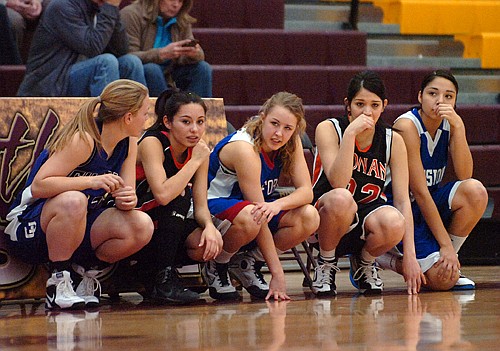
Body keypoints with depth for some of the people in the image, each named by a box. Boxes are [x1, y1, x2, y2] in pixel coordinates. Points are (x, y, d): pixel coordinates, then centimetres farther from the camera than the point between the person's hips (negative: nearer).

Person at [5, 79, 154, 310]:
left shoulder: (128, 143, 2)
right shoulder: (83, 140, -21)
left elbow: (125, 193, 1)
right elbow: (38, 186, -27)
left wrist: (127, 200, -24)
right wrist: (91, 181, -38)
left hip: (79, 227, 7)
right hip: (31, 226, -7)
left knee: (142, 227, -19)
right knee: (73, 201, -41)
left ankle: (89, 269, 5)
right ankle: (58, 282, -24)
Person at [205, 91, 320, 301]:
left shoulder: (291, 144, -5)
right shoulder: (245, 148, -27)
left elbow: (306, 191, -11)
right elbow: (259, 217, -28)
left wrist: (278, 204, -35)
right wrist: (277, 273, -29)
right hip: (213, 208, -7)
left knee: (309, 218, -18)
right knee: (249, 218, -40)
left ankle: (247, 263, 2)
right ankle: (216, 266, -9)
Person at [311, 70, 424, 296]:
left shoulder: (392, 140, -2)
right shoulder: (328, 129, -10)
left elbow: (402, 200, -6)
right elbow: (338, 183, -24)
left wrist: (410, 256, -14)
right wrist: (350, 133, -29)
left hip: (368, 216, 2)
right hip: (324, 216, -2)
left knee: (394, 224, -35)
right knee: (341, 199, -39)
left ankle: (364, 264, 1)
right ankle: (326, 264, -10)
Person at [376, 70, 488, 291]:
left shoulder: (450, 124, 0)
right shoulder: (407, 126, -20)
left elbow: (464, 176, -13)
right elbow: (419, 192, -21)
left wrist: (457, 127, -23)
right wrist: (445, 244, -23)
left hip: (432, 204, 7)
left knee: (475, 191, -23)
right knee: (443, 279, -22)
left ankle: (447, 261, -4)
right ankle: (379, 258, 3)